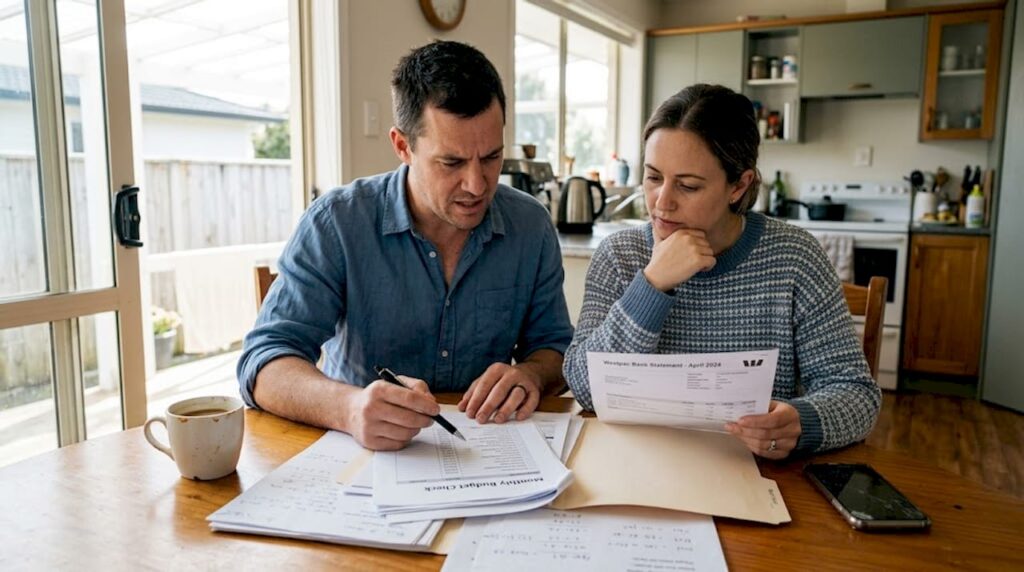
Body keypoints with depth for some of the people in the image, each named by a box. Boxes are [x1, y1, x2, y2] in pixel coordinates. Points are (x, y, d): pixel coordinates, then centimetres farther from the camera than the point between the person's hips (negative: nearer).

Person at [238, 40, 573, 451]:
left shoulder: (532, 226, -2)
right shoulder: (336, 224, -12)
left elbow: (554, 345, 7)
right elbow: (264, 364, -16)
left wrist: (530, 374, -18)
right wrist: (348, 407, -37)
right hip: (360, 460, -1)